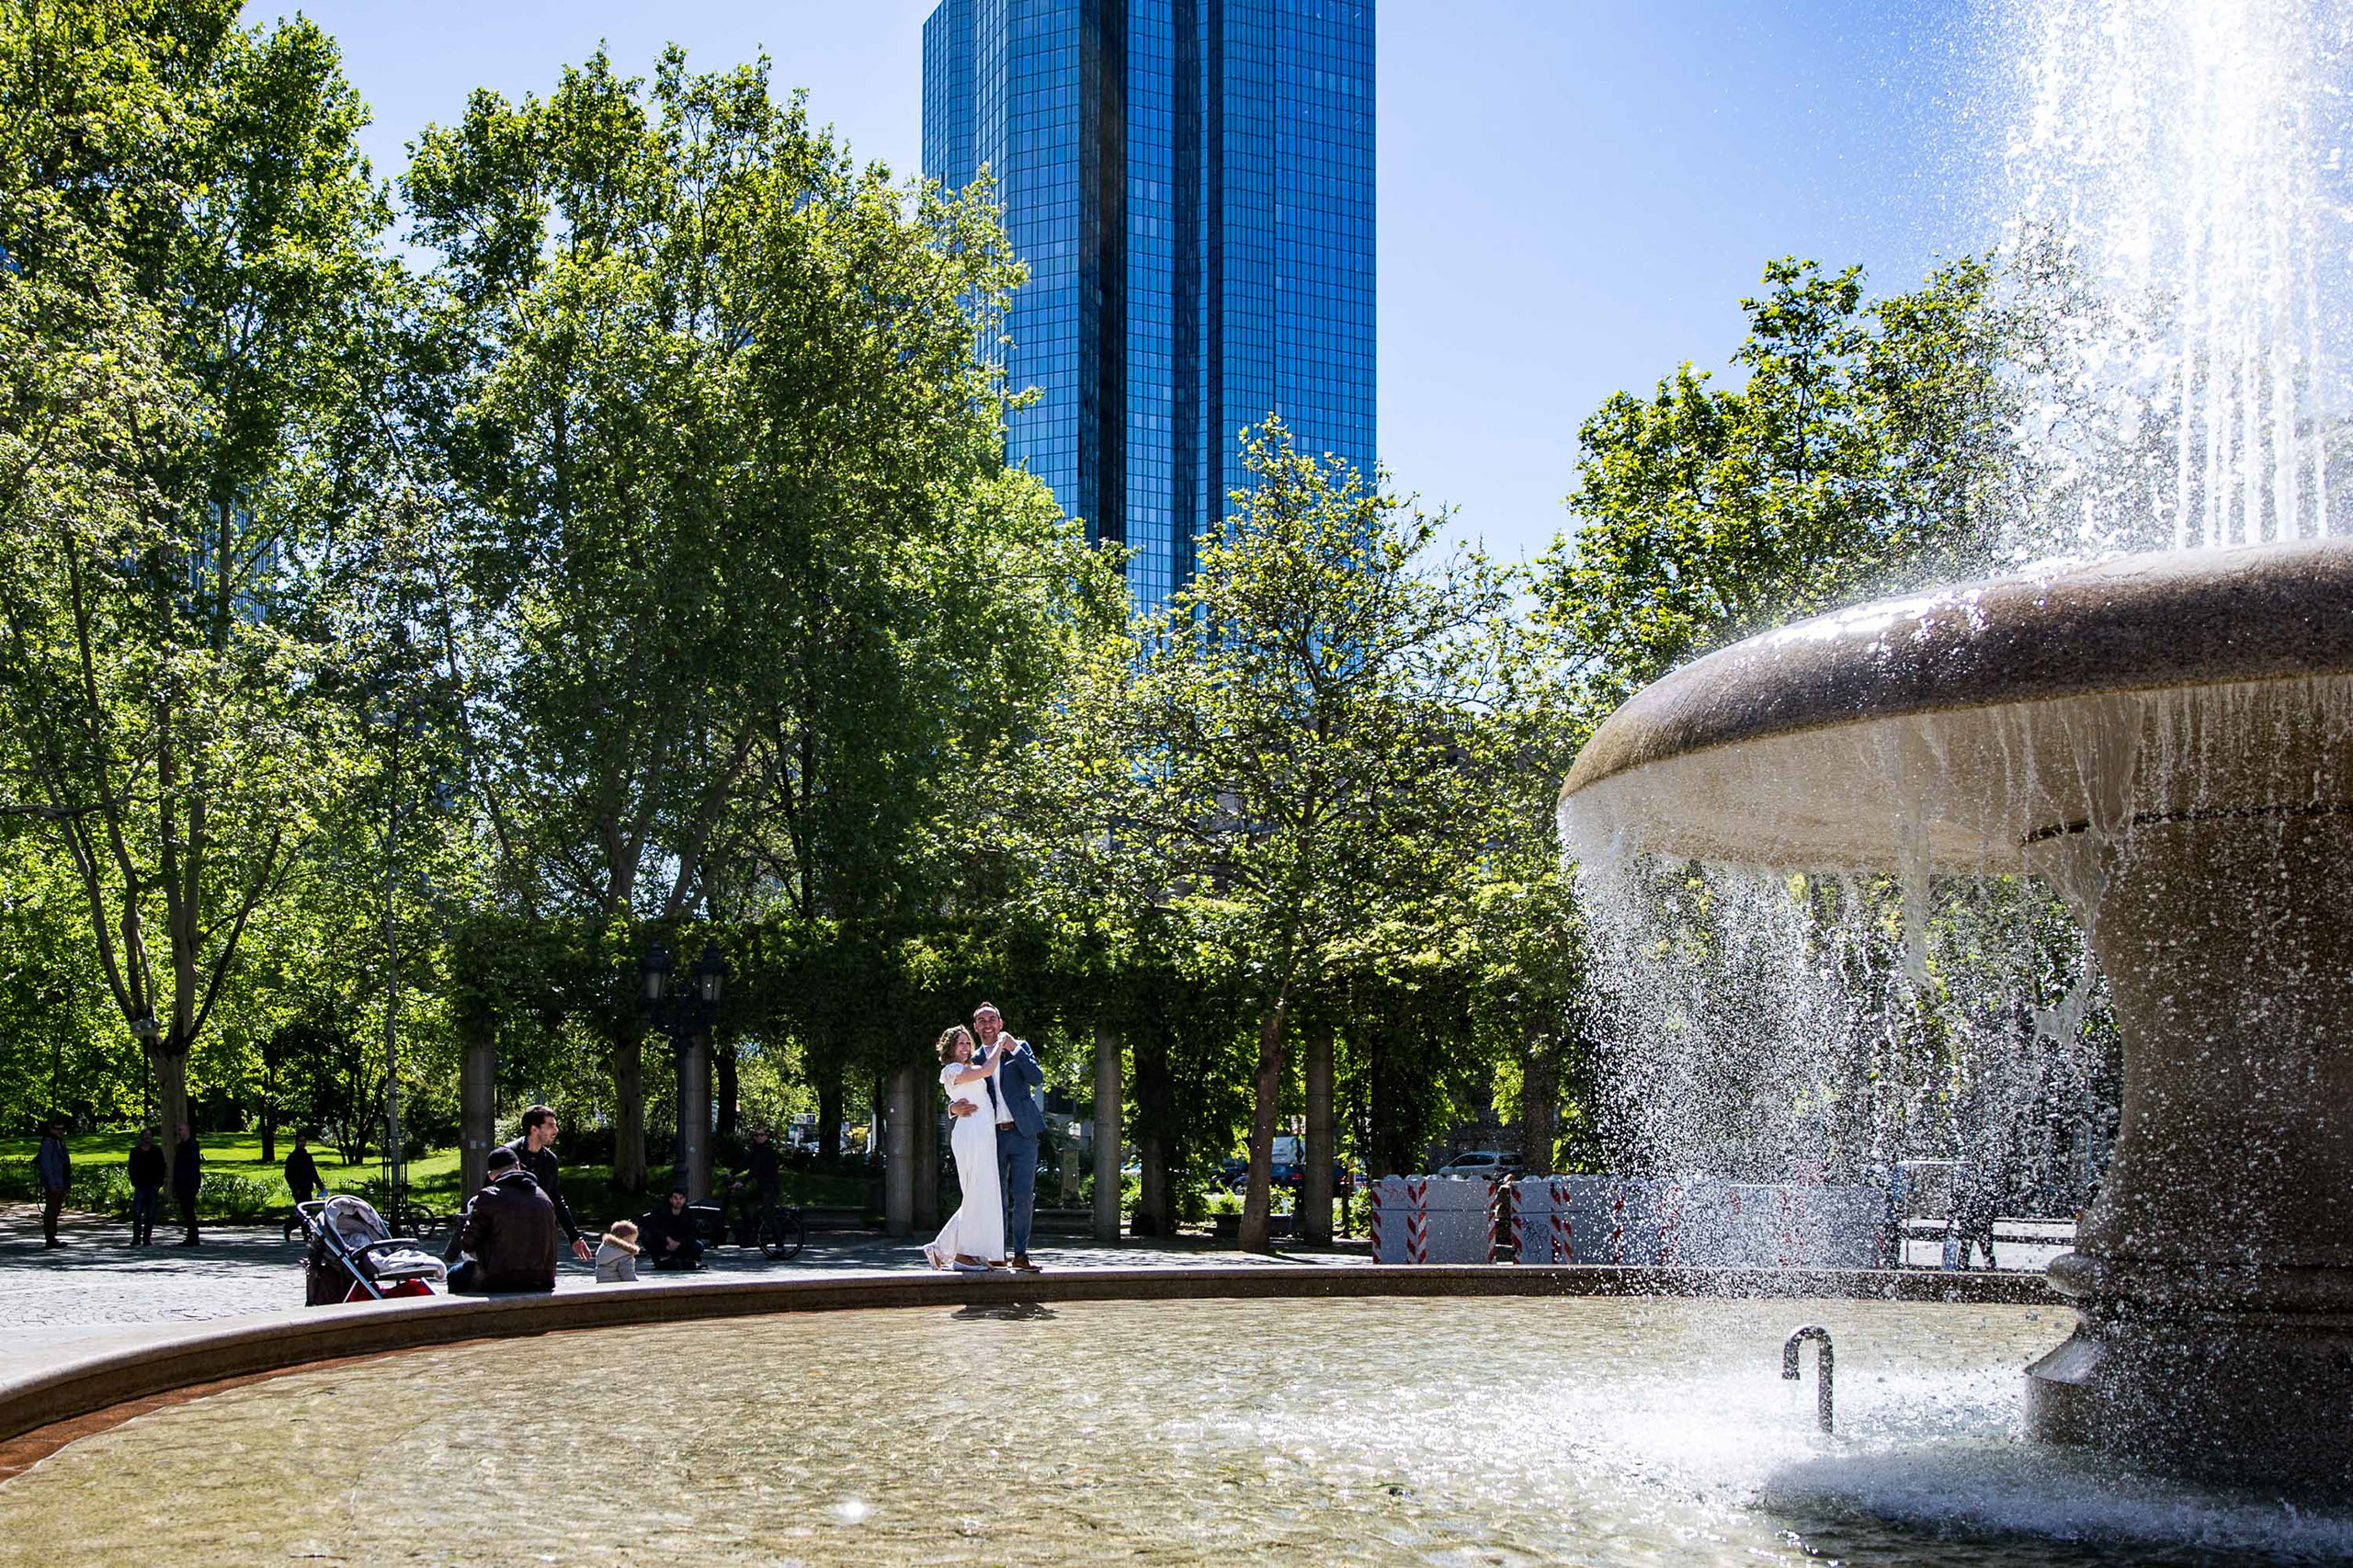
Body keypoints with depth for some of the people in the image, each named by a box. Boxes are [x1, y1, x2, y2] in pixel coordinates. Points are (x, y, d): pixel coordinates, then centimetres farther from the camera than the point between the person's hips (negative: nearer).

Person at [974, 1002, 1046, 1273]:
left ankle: (1021, 1254, 1)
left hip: (1022, 1133, -1)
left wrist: (1014, 1048, -7)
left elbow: (1037, 1079, -6)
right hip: (992, 1136, 1)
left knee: (1024, 1197, -6)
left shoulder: (1019, 1048, 9)